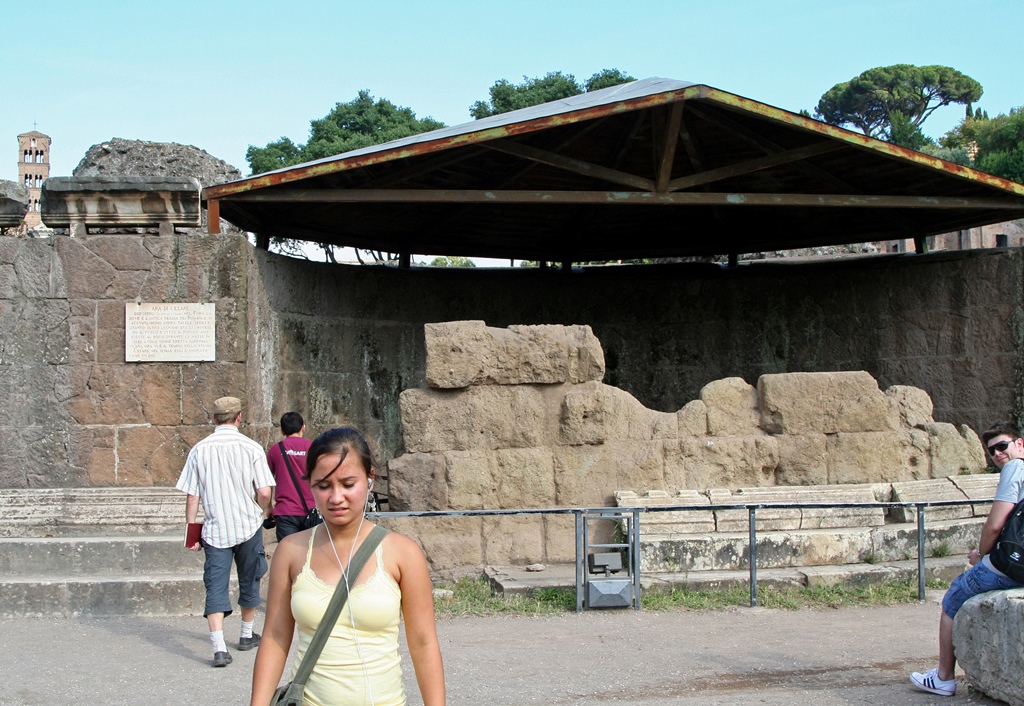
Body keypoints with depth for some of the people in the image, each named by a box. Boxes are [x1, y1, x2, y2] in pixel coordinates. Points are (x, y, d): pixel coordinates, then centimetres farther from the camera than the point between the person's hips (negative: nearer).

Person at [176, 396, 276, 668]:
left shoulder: (199, 450, -2)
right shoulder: (251, 448, -7)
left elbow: (191, 496, -2)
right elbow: (264, 493, -11)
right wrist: (265, 511, 11)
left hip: (215, 530, 0)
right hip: (248, 526, 0)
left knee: (216, 585, 0)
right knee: (249, 581, 17)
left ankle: (219, 647, -13)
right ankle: (247, 636, 33)